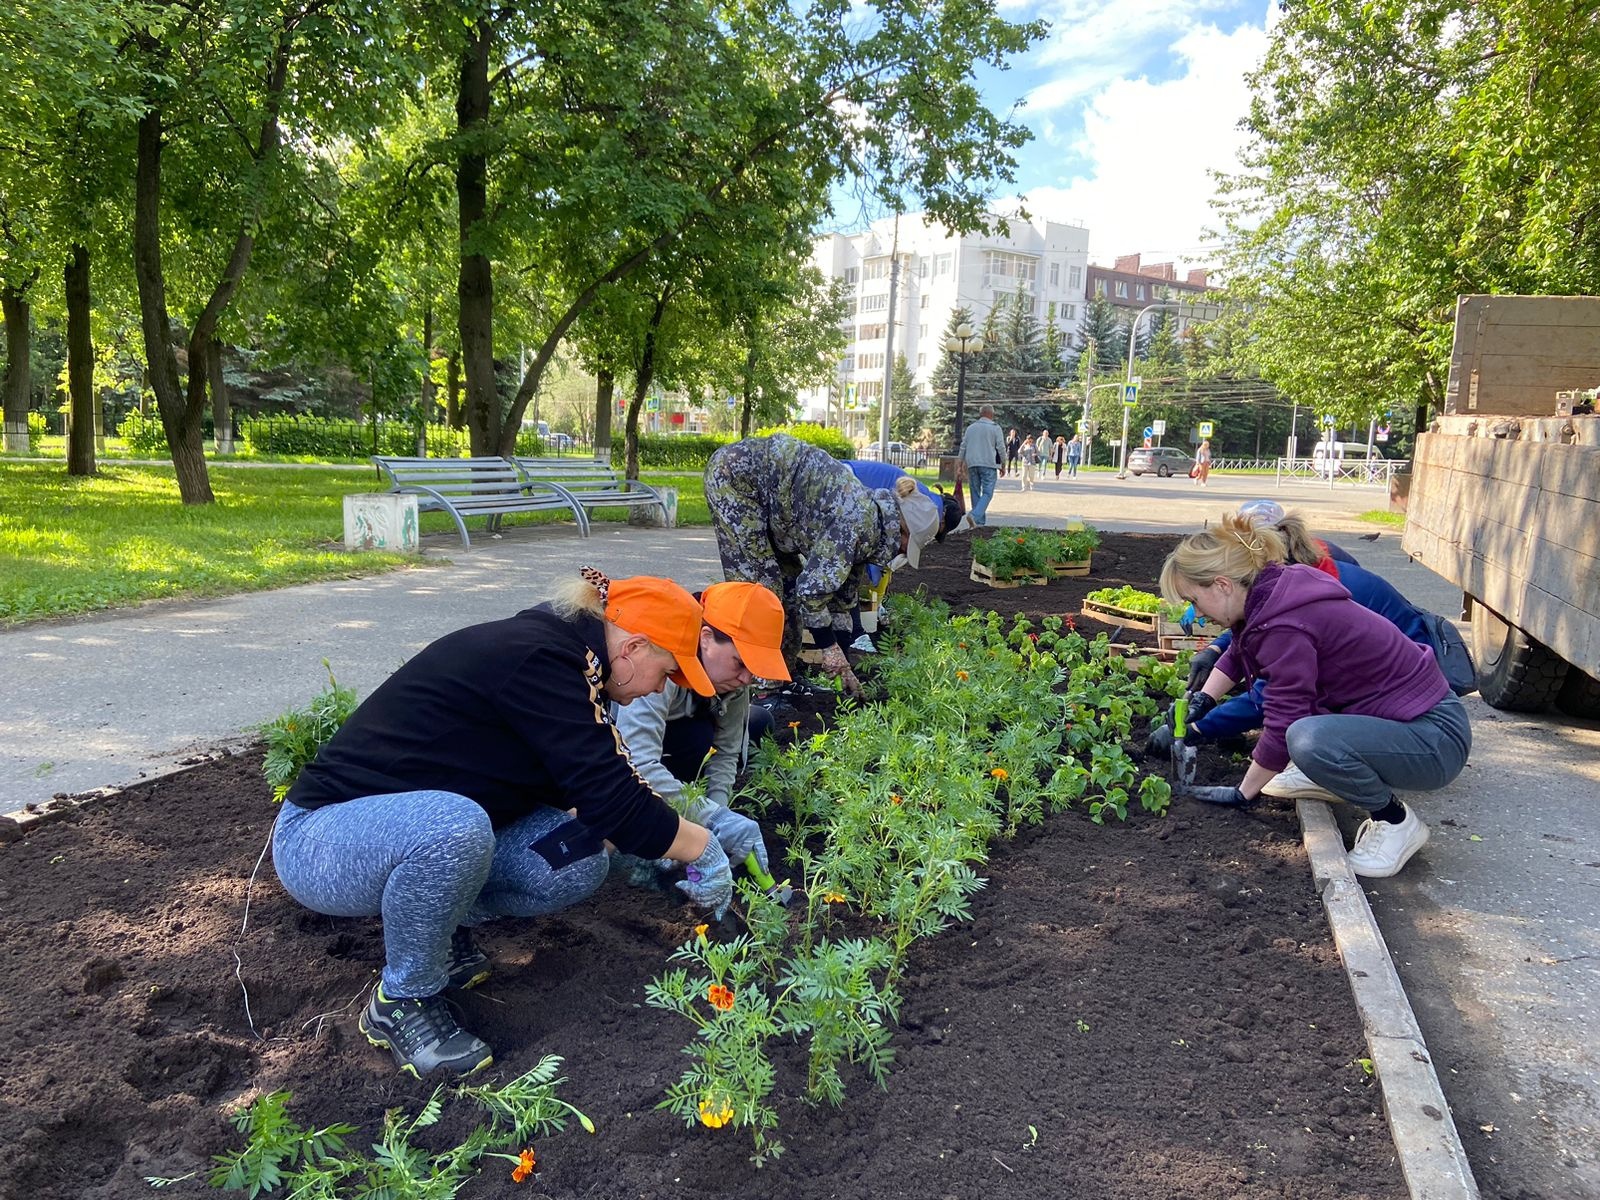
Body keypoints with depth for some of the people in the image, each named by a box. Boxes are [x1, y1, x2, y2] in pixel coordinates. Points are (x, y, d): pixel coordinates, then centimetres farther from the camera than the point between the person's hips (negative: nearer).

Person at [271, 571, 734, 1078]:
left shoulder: (557, 654, 3)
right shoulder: (537, 660, -26)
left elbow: (588, 790, 13)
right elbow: (609, 800, -27)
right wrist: (702, 846, -13)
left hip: (422, 828, 8)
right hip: (322, 840, -8)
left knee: (581, 863, -10)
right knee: (455, 826, -39)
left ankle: (433, 924, 11)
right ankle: (401, 1002, -12)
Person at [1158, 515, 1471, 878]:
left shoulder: (1284, 627, -27)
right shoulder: (1269, 593, 0)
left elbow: (1281, 728, -21)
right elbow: (1237, 654, 20)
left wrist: (1241, 794, -8)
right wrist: (1201, 701, 8)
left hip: (1436, 739, -9)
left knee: (1309, 740, -35)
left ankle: (1395, 820, -7)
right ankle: (1333, 776, 16)